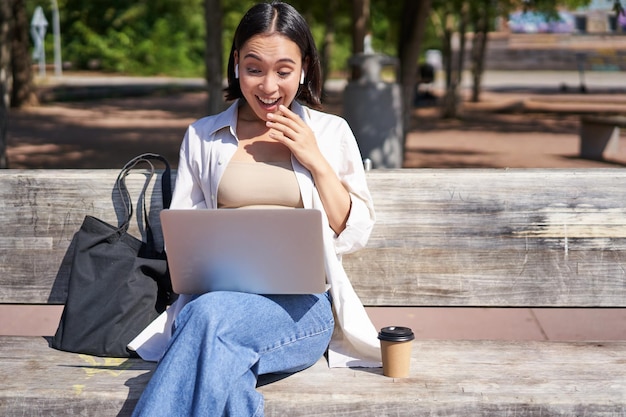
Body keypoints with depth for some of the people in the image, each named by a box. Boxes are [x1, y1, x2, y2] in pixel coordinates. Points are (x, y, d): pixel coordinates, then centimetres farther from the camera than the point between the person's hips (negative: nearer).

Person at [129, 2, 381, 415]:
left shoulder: (331, 132, 13)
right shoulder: (203, 136, 17)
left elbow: (354, 235, 10)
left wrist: (317, 162, -2)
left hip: (302, 306, -1)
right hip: (219, 295, 1)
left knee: (210, 316, -35)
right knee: (221, 357, -38)